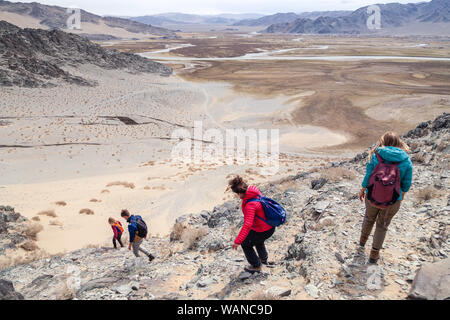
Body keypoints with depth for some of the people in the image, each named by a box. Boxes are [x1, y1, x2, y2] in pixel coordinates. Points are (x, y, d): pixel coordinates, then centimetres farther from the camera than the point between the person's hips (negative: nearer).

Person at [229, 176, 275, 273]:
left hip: (262, 231, -9)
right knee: (258, 241, 36)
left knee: (246, 244, 16)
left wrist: (237, 241, -39)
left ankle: (256, 266, 31)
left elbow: (247, 225, -40)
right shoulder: (255, 191, -10)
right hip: (271, 226, 9)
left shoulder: (250, 205, -35)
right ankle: (264, 259, 59)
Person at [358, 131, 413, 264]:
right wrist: (403, 193, 17)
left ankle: (363, 240, 53)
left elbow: (368, 177, -10)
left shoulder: (375, 156, -14)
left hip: (372, 197, 0)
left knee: (369, 217, 29)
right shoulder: (406, 161, -10)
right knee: (382, 225, 21)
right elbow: (407, 183, -3)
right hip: (392, 201, 0)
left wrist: (363, 190, 8)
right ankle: (374, 254, 30)